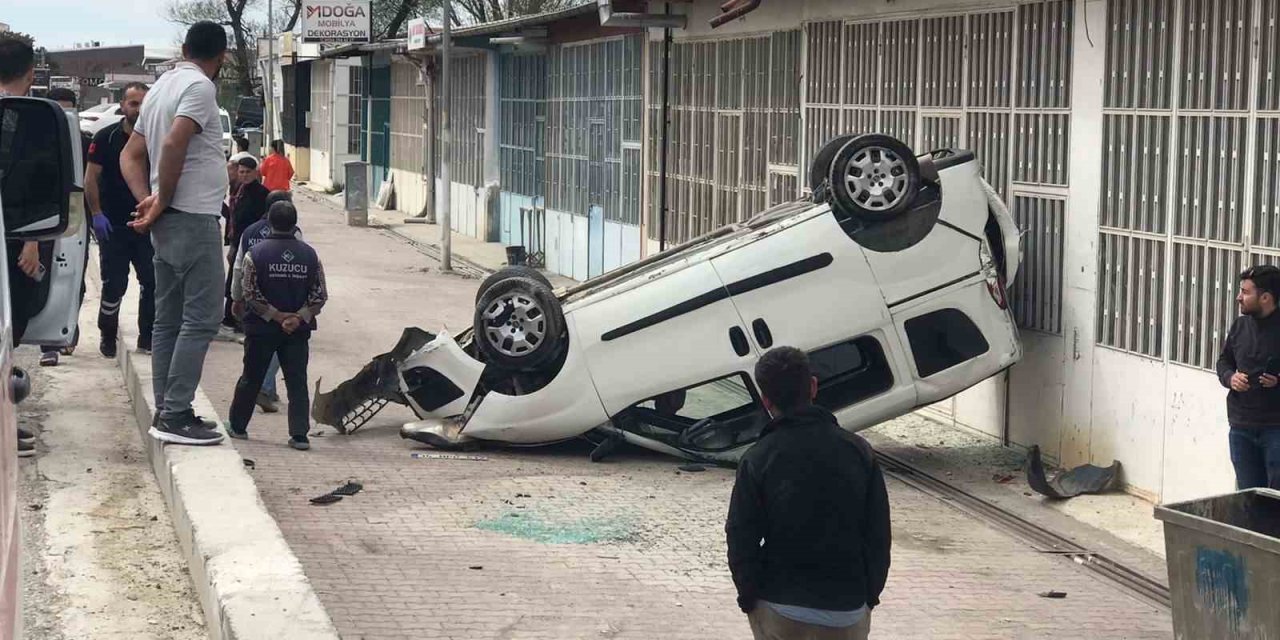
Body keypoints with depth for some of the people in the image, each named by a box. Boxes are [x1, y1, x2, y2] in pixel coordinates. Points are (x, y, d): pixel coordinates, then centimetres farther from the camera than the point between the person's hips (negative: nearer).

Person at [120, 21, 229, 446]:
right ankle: (176, 415, -10)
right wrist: (162, 203, -13)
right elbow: (173, 146, -25)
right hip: (193, 219, -9)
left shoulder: (162, 86, 16)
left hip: (169, 222, 9)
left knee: (169, 320, 11)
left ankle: (167, 412, 14)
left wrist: (147, 201, 1)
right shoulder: (200, 87, -11)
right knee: (200, 319, -8)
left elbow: (131, 155, 15)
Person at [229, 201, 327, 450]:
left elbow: (252, 294, -11)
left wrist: (277, 316, -8)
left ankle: (238, 426, 25)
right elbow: (320, 296, -5)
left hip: (262, 328, -1)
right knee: (297, 381, 2)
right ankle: (299, 434, -5)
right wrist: (298, 317, -8)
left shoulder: (256, 253, -8)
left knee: (251, 378, 12)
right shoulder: (309, 255, -1)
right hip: (298, 331, 1)